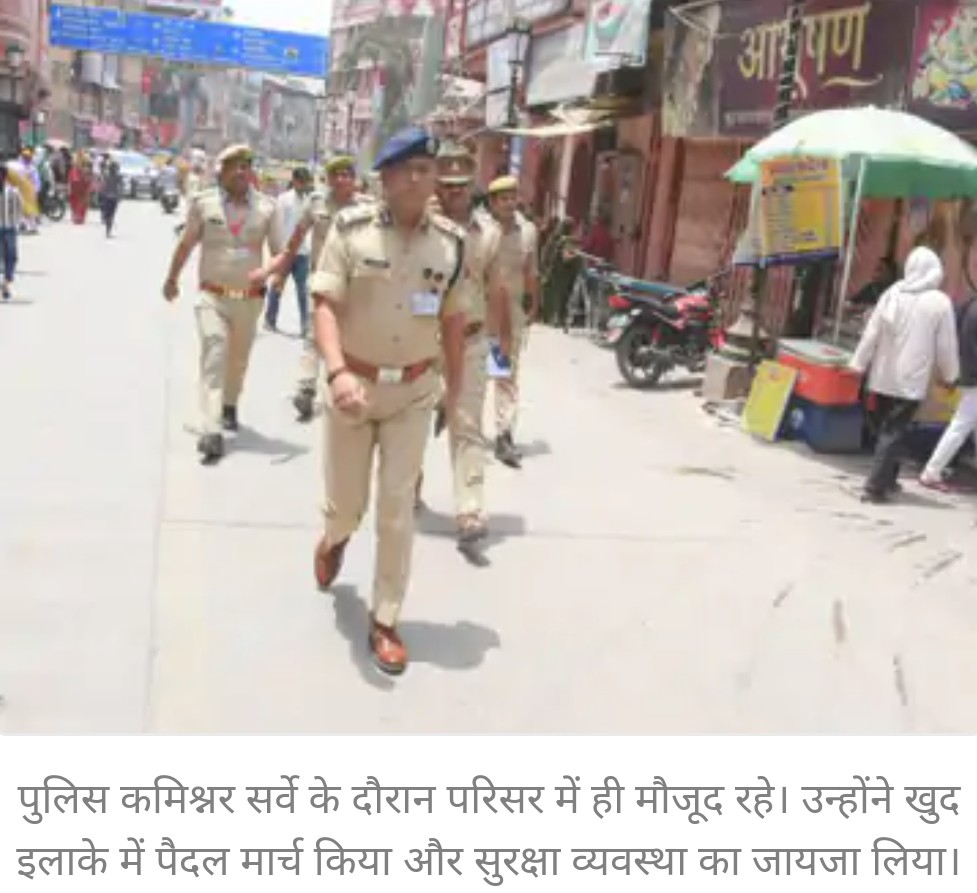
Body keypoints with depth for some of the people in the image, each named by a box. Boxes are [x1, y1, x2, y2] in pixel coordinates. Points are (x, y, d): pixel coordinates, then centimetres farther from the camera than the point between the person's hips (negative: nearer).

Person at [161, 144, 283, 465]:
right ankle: (211, 433, -23)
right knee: (213, 357, -16)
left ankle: (230, 405, 48)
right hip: (212, 296, -2)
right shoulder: (204, 203, -5)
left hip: (250, 299, 2)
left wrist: (267, 271, -23)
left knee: (238, 359, 19)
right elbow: (186, 244, 7)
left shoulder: (266, 207, -4)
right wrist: (171, 279, 17)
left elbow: (281, 253, -2)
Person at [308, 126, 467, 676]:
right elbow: (326, 305, -17)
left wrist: (455, 387, 13)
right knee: (345, 502, 12)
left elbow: (453, 320, 8)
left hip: (414, 391, 1)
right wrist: (337, 372, -33)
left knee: (397, 509, 3)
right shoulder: (351, 228, -12)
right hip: (354, 382, -1)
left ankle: (385, 621, 15)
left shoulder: (451, 243, -3)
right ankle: (335, 539, 51)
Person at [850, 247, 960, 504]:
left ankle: (887, 479, 29)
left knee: (885, 429, 17)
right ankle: (875, 487, -8)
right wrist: (950, 375, 12)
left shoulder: (892, 294, -1)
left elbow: (872, 333, 1)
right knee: (894, 433, -2)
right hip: (911, 381, -4)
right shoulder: (940, 302, -8)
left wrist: (858, 364, 8)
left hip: (883, 377, 4)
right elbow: (946, 346, -2)